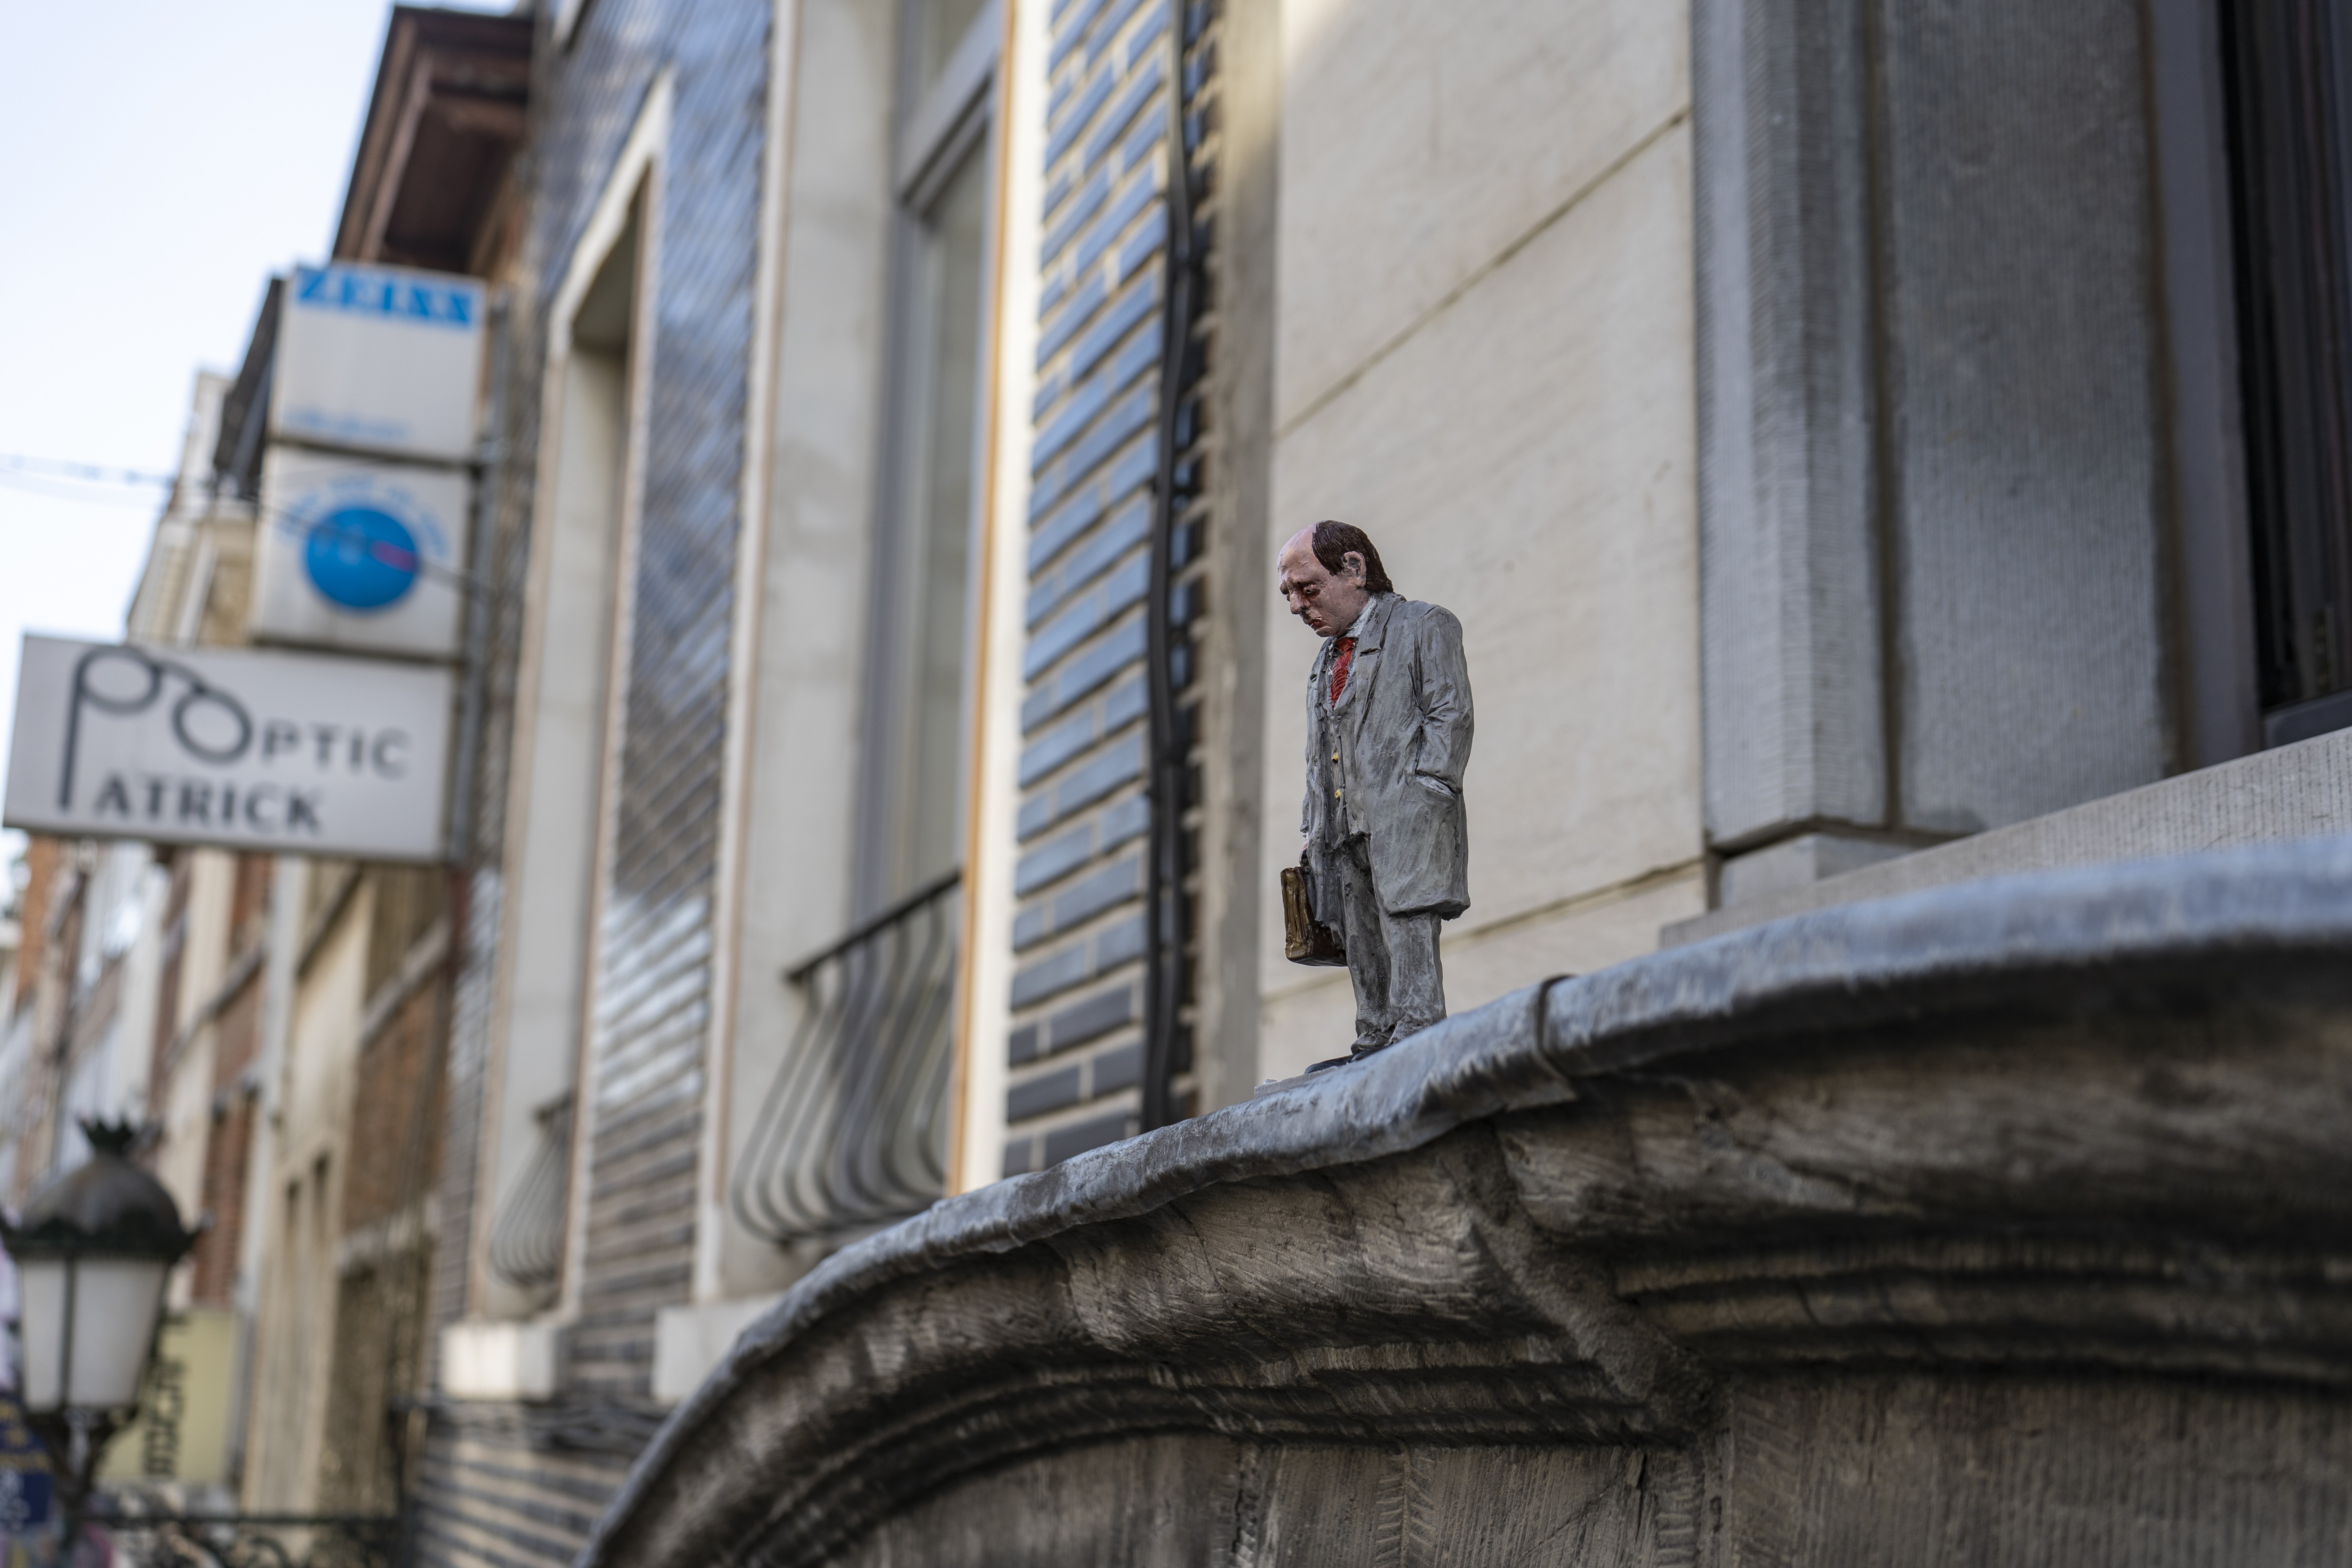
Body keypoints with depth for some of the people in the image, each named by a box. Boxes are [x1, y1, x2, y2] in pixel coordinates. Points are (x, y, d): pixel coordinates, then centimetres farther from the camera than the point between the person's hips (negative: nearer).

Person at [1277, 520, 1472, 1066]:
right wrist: (1314, 828, 15)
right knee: (1362, 940, 5)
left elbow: (1449, 715, -6)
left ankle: (1416, 1031, -17)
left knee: (1406, 921, -14)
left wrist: (1421, 794, -16)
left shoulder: (1425, 627, 4)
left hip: (1403, 816, -7)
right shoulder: (1327, 659, 26)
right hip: (1344, 828, 7)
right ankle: (1375, 1038, 8)